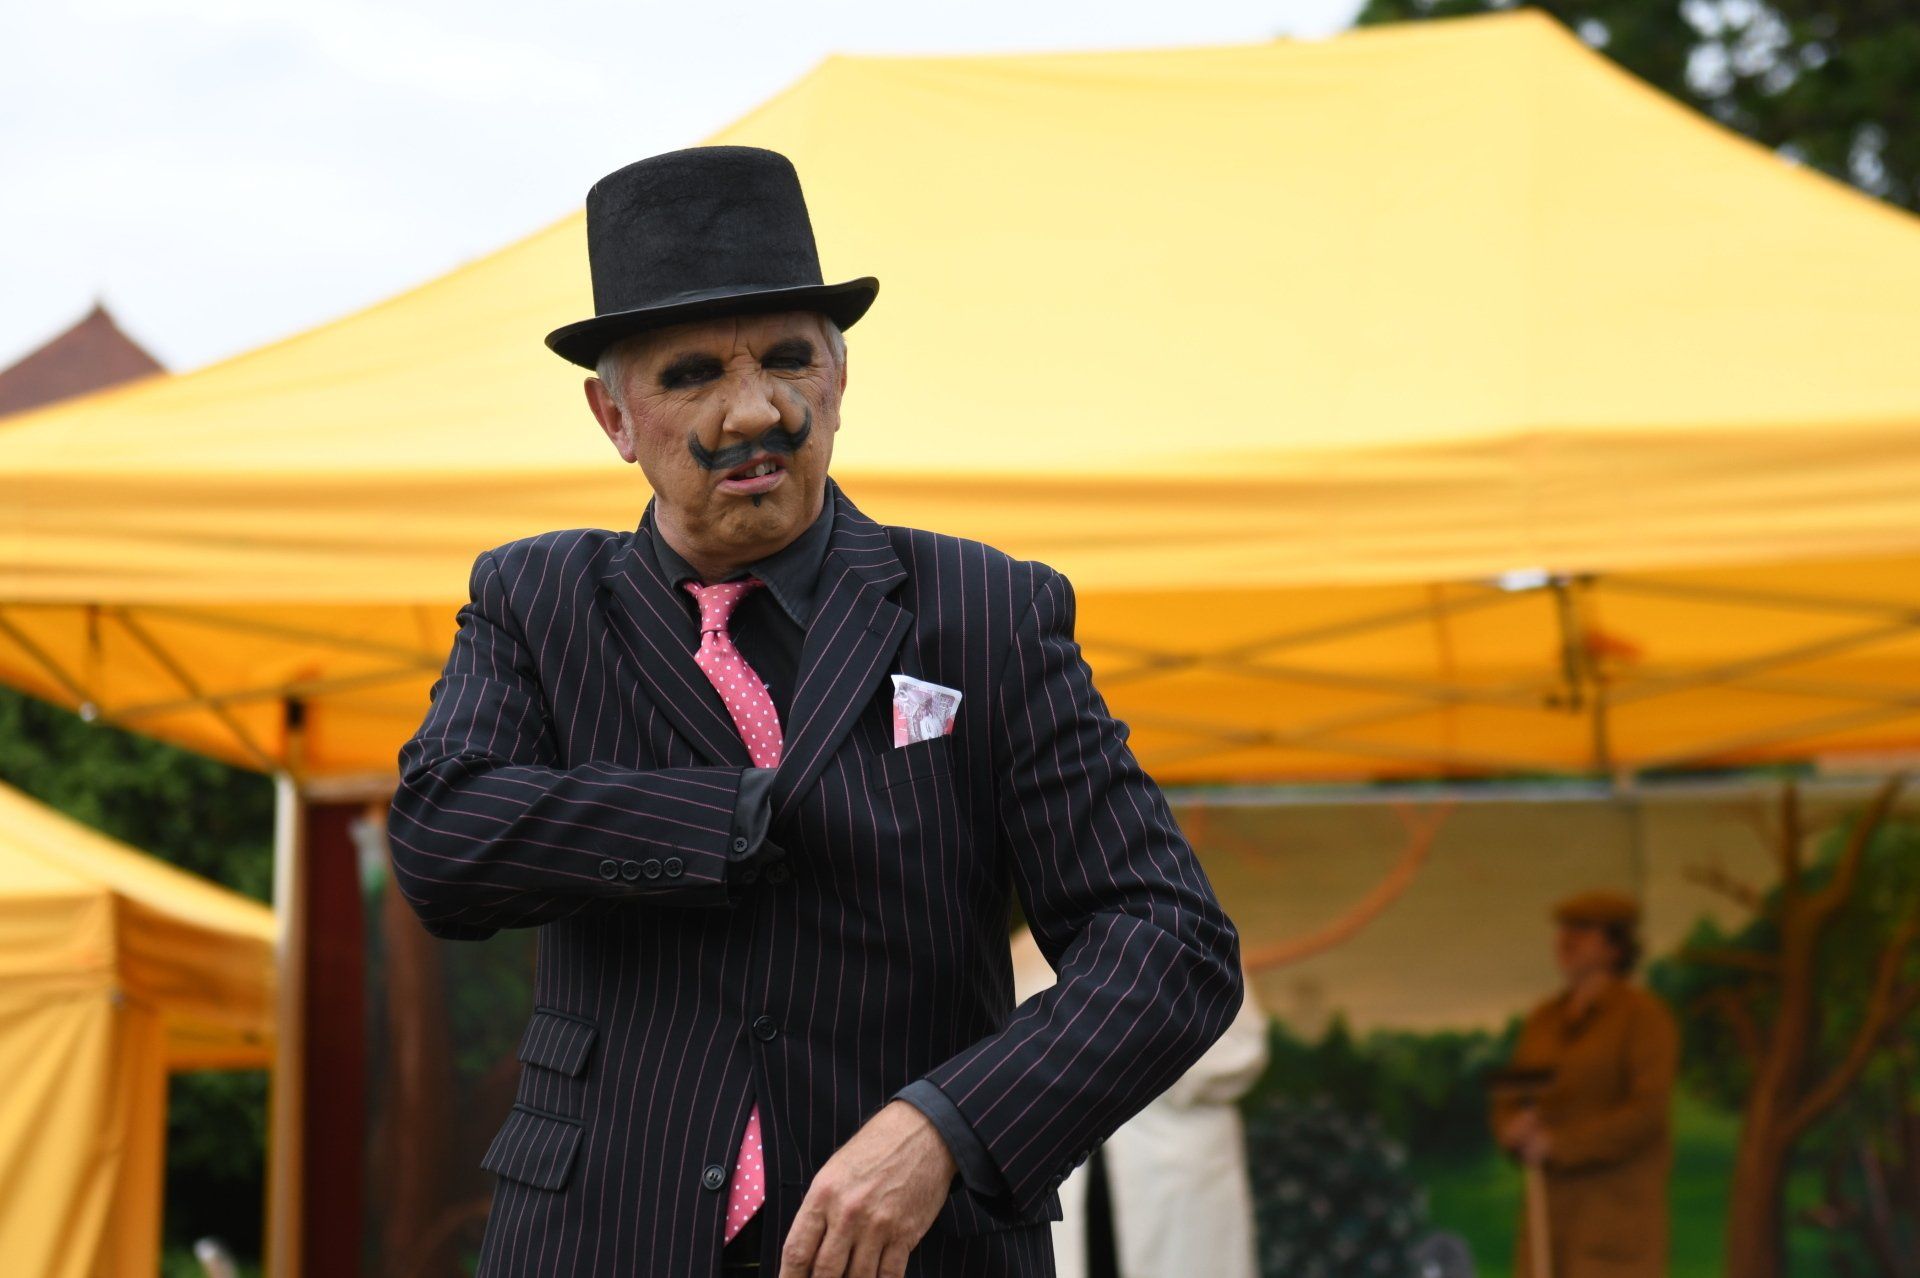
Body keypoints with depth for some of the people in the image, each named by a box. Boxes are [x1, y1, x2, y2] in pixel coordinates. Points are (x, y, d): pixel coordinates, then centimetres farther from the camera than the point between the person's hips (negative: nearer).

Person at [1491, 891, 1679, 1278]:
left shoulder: (1645, 1014, -10)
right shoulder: (1544, 1020, 11)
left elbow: (1648, 1112, -18)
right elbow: (1510, 1104, 12)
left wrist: (1559, 1146, -20)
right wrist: (1516, 1129, -13)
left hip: (1619, 1202, -7)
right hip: (1555, 1203, 7)